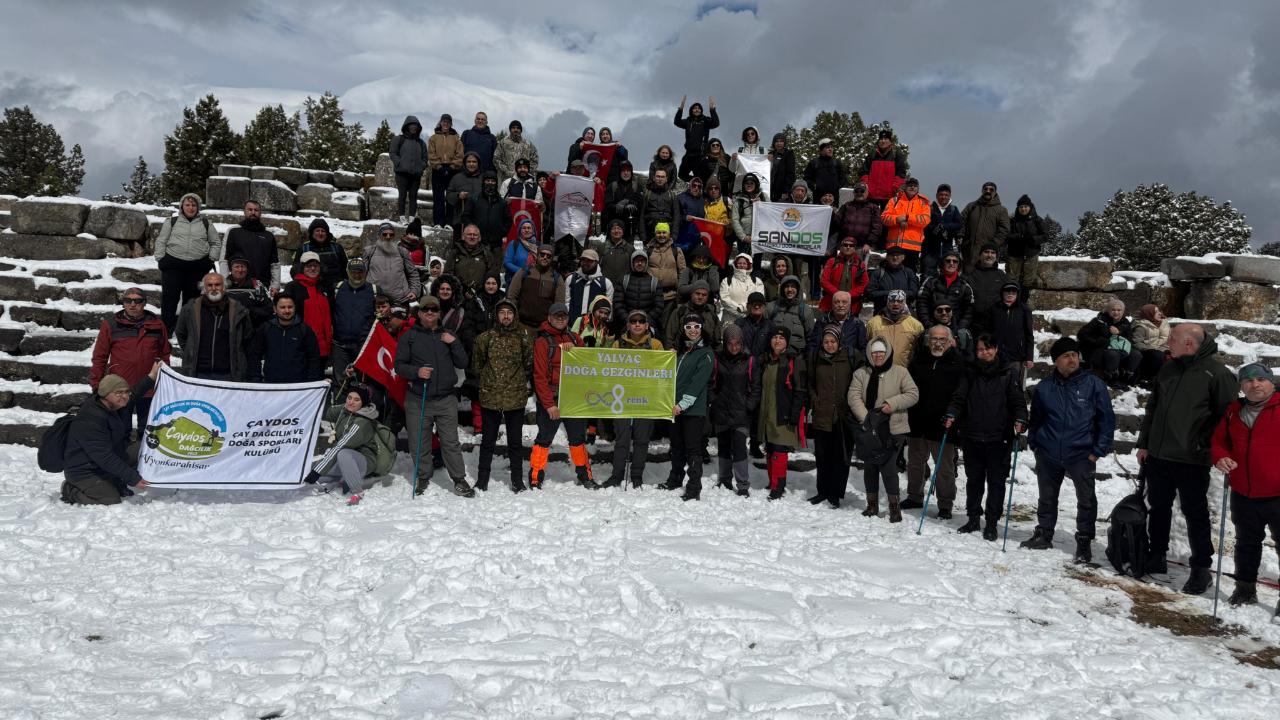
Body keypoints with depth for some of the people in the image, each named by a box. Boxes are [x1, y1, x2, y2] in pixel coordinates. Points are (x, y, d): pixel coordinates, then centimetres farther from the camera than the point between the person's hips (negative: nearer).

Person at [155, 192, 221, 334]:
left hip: (198, 266, 1)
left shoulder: (206, 223, 12)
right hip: (173, 265, -1)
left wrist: (211, 259, 5)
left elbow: (216, 242, 16)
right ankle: (166, 326, -2)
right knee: (170, 296, -5)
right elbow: (161, 241, 10)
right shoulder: (171, 222, 10)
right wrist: (160, 259, 1)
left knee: (191, 296, 7)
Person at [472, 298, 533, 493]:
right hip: (490, 397, 0)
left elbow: (530, 366, 8)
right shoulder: (485, 338, 1)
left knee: (515, 441, 9)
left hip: (516, 398, 0)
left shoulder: (524, 338, 1)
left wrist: (518, 379, 5)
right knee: (487, 440, 10)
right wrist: (488, 378, 6)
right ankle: (482, 479, 21)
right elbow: (476, 366, 8)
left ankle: (517, 480, 19)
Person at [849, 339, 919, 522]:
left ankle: (894, 506, 2)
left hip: (893, 429, -3)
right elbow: (854, 397, -5)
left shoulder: (900, 372, -2)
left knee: (888, 466, -10)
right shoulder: (861, 373, 4)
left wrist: (892, 403, -17)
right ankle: (872, 504, 25)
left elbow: (913, 394, -4)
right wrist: (866, 418, -17)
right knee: (870, 466, 11)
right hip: (868, 428, 3)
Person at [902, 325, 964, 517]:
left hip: (943, 424, -4)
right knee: (915, 462, 17)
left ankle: (945, 504, 16)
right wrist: (907, 414, 5)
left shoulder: (958, 362, -6)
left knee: (944, 467, 3)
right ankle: (914, 497, 34)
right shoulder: (918, 359, 6)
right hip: (917, 422, 5)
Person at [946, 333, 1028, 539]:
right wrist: (951, 414, -11)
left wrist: (1019, 420, -19)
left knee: (996, 481, 4)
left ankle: (992, 522, 13)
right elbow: (960, 397, 5)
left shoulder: (1008, 375, 2)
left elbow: (1018, 401, -2)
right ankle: (973, 518, 24)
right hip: (972, 437, 3)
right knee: (973, 479, 12)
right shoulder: (970, 373, 9)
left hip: (998, 438, -2)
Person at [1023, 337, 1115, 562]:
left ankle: (1084, 541, 12)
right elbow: (1035, 419, 14)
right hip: (1048, 455, 3)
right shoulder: (1044, 388, 4)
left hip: (1082, 455, -2)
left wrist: (1098, 451, -6)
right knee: (1047, 498, 15)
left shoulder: (1093, 385, -3)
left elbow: (1107, 419, -1)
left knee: (1086, 499, 1)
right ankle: (1043, 534, 29)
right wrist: (1035, 445, 7)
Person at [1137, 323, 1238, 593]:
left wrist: (1206, 445, -13)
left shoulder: (1217, 373, -10)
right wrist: (1144, 443, 14)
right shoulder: (1168, 369, 10)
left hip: (1192, 460, -6)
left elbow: (1226, 416, -10)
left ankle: (1201, 568, 15)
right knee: (1158, 508, 16)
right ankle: (1156, 558, 29)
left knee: (1195, 513, 3)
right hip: (1158, 455, 6)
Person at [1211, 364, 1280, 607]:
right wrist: (1219, 457, -6)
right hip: (1243, 494, 5)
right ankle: (1245, 589, 33)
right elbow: (1218, 441, 16)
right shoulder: (1233, 411, 7)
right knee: (1246, 543, 19)